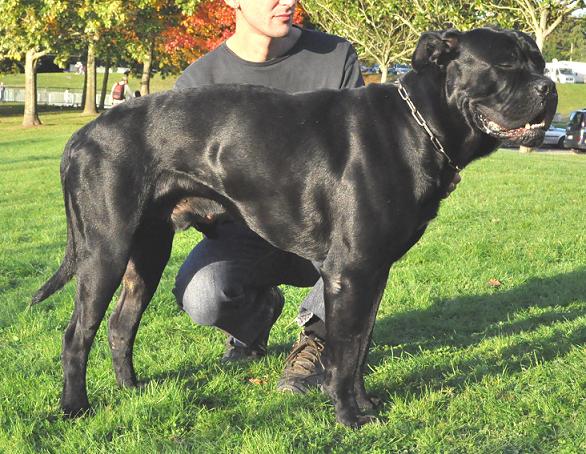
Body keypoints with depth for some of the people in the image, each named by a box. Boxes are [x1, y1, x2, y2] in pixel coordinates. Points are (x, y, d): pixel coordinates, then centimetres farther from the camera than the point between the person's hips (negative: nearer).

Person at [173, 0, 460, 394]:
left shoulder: (336, 57, -3)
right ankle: (258, 311, 9)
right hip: (245, 233, 0)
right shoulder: (199, 81, -4)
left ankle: (318, 336, -8)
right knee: (199, 295, -31)